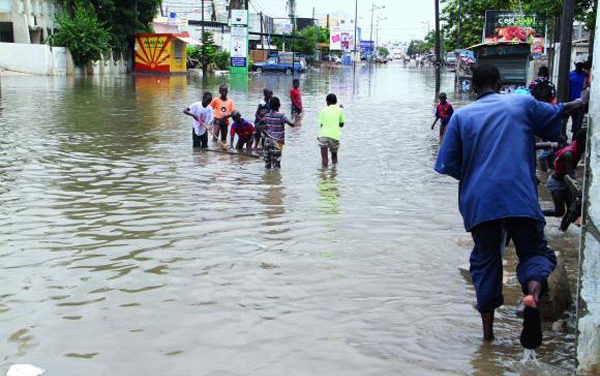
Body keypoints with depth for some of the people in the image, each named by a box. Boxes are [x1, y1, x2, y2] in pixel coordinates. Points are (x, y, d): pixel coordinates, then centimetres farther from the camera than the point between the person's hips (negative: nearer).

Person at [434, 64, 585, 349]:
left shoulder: (462, 116, 7)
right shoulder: (523, 104, 7)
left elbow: (447, 165, 3)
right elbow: (557, 113, 25)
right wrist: (576, 104, 46)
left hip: (479, 202, 1)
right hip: (520, 198, -1)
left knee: (486, 258, 15)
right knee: (535, 251, 11)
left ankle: (488, 329, 16)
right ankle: (533, 292, -23)